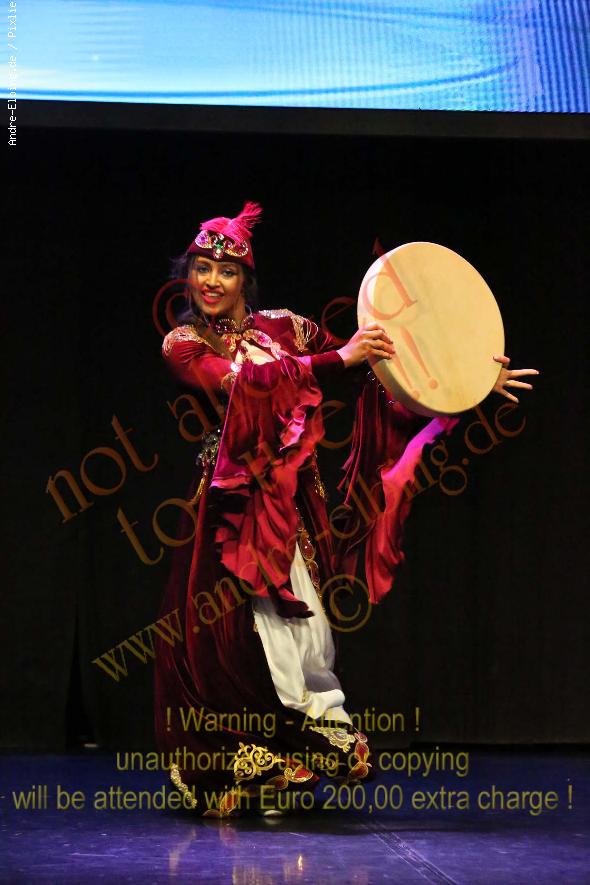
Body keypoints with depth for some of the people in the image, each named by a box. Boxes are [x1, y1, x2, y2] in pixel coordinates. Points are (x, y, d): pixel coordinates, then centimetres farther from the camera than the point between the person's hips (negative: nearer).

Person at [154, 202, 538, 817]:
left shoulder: (283, 327, 12)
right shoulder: (184, 345, 5)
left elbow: (379, 369, 10)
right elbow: (242, 383, -15)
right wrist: (339, 358, -23)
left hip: (292, 500, 1)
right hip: (235, 504, -1)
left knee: (296, 623, -10)